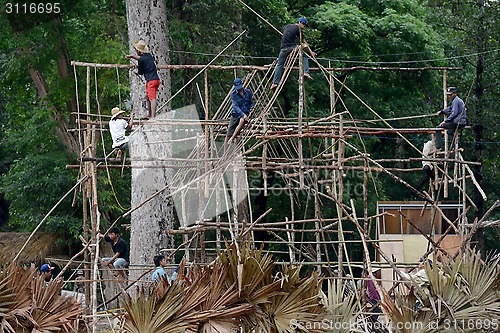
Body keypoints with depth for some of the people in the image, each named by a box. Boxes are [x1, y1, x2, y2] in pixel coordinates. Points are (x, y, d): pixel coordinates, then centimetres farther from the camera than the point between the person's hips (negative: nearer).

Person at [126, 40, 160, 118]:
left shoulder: (141, 60, -11)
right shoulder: (149, 55, 13)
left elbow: (140, 72, 1)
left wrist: (135, 71, 23)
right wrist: (132, 56, 44)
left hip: (151, 81, -9)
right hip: (156, 79, 9)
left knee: (152, 98, -16)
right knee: (148, 98, 20)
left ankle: (153, 116, -25)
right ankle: (150, 116, 27)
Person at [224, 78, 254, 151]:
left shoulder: (248, 92, 3)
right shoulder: (233, 94, -7)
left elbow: (251, 102, 15)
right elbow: (235, 106, -18)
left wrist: (251, 107, -10)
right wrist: (242, 114, -31)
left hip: (245, 114, 0)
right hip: (236, 114, 0)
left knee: (242, 121, -38)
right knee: (228, 136, -6)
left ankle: (232, 139, -28)